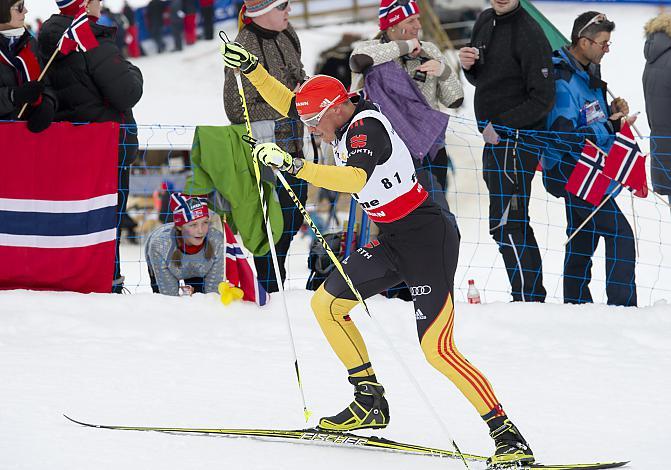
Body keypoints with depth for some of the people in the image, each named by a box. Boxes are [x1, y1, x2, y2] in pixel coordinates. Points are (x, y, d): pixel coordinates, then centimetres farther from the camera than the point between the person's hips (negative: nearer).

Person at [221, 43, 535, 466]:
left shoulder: (368, 129, -19)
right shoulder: (346, 120, 7)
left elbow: (355, 178, -39)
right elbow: (288, 104, 21)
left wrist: (296, 166, -45)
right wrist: (252, 68, 11)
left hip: (428, 238, -10)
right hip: (393, 241, 10)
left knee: (438, 350, -17)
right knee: (325, 303, 9)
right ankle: (370, 402, 13)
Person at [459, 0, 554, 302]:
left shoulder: (529, 34, -15)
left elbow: (543, 99, -17)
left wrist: (498, 125, -20)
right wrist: (468, 65, 0)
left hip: (516, 139, -9)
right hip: (494, 140, 9)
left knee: (506, 223, -11)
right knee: (513, 222, 13)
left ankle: (528, 298, -8)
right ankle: (533, 296, 19)